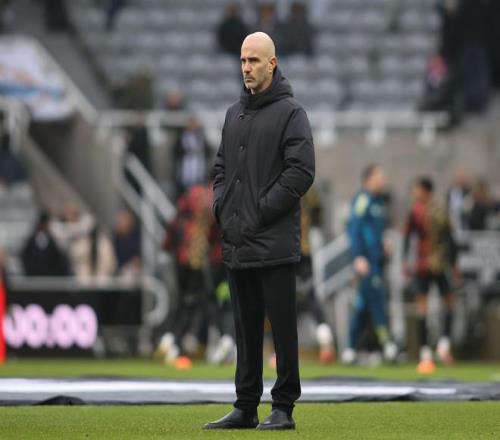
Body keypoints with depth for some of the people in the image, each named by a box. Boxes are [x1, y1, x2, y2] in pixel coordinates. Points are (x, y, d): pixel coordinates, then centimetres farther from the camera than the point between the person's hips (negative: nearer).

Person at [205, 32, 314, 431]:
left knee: (282, 328, -3)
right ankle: (245, 408, 17)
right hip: (236, 244, 7)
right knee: (246, 330, 12)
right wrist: (222, 209, 6)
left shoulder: (290, 113, -6)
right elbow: (222, 167, 23)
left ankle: (283, 408, 2)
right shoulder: (235, 114, 17)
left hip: (275, 246, -7)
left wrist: (261, 212, -16)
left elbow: (301, 172, -14)